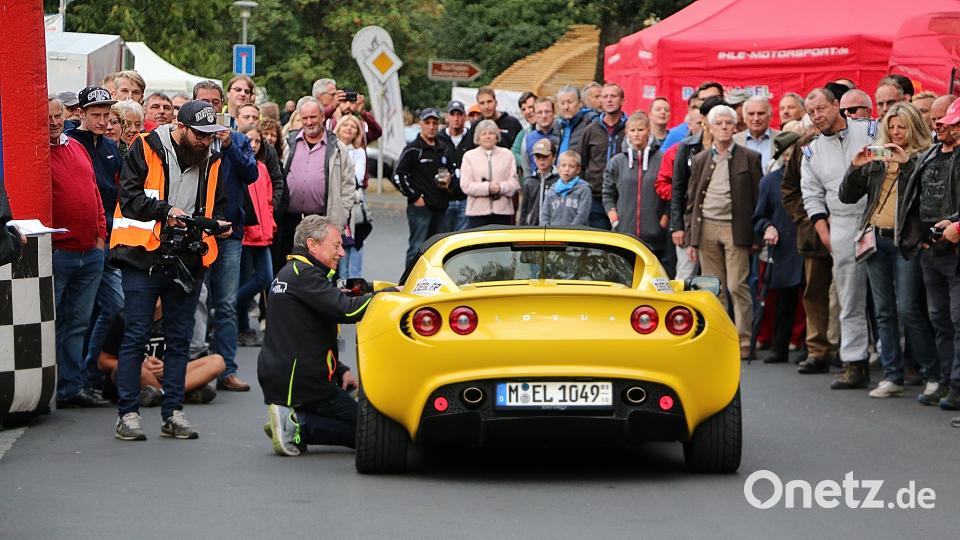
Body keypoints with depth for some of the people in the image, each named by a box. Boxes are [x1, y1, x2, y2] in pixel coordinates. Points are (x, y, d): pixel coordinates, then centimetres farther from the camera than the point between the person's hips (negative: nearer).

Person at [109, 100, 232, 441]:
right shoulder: (147, 149, -4)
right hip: (144, 258, -5)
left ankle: (172, 413, 15)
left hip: (187, 261, 5)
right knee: (135, 336, -4)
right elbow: (129, 197, -10)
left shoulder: (211, 160, 11)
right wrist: (166, 211, -20)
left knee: (179, 339, 8)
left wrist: (218, 223, 0)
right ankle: (128, 413, 0)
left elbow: (217, 205, 22)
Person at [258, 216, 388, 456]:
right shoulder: (303, 274, -13)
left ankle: (291, 420, 3)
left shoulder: (289, 273, 20)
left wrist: (341, 372, 15)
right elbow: (347, 310, -25)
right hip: (300, 384, -10)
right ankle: (298, 426, -14)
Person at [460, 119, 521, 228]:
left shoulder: (507, 155, 11)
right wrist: (488, 187, -14)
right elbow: (465, 185, -2)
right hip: (477, 211, -1)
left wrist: (500, 187, -17)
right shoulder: (469, 156, 9)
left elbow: (514, 183, 3)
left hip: (502, 211, 1)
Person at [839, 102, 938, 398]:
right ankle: (892, 376, 12)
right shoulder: (876, 159, 13)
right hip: (876, 240, 6)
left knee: (908, 309, -9)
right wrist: (855, 167, -5)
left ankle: (934, 374, 2)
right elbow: (847, 196, 11)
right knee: (884, 312, 7)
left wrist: (905, 162, -22)